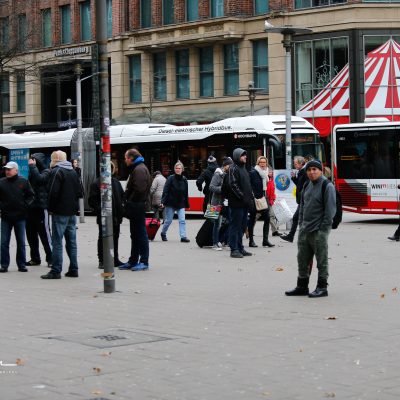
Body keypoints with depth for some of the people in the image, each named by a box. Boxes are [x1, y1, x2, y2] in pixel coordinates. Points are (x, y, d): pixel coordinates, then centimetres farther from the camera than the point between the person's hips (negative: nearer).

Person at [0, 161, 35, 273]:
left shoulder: (23, 182, 0)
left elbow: (31, 196, 6)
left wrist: (26, 205, -7)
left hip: (20, 217, 0)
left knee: (21, 242, 7)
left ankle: (22, 264, 14)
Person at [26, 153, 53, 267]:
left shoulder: (46, 172, -4)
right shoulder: (32, 172, 17)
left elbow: (39, 179, -23)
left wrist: (32, 166, -17)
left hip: (41, 207, -8)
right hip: (31, 207, 8)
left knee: (45, 233, -7)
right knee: (31, 234, 10)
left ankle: (50, 258, -2)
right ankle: (35, 258, 18)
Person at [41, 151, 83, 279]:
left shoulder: (56, 172, -11)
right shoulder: (73, 172, 13)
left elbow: (53, 192, -18)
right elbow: (79, 192, 14)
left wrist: (51, 208, -8)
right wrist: (74, 205, 15)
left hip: (60, 212, -8)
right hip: (72, 211, 8)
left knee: (57, 241, -5)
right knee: (71, 241, 11)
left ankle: (56, 271, -7)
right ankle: (73, 270, 13)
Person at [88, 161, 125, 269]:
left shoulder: (116, 182, 12)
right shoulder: (96, 184, -5)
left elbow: (122, 196, 19)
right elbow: (92, 200, -8)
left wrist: (120, 209, 5)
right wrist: (100, 209, -18)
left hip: (116, 216, 5)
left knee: (115, 238, 12)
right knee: (103, 238, 1)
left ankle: (115, 259, 21)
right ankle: (102, 261, 7)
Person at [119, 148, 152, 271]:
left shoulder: (139, 169, -15)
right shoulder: (136, 169, 18)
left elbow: (139, 189, -24)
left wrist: (130, 202, -16)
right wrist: (128, 203, 13)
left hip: (137, 207, -11)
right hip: (136, 208, 11)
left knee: (141, 234, -5)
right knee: (135, 235, 14)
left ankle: (144, 261, 0)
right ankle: (133, 261, 21)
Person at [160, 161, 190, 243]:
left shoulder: (184, 180, 4)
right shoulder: (171, 178, -8)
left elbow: (186, 193, 10)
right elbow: (165, 190, -13)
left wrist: (186, 204, 10)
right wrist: (163, 201, -21)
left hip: (181, 204, 3)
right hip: (171, 203, -3)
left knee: (182, 220, -6)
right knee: (168, 220, 6)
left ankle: (183, 236, -6)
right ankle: (163, 233, 28)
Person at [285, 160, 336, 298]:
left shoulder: (327, 186, -9)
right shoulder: (307, 186, 13)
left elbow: (330, 209, -13)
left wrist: (323, 228, -15)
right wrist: (301, 223, 11)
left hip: (319, 231, -8)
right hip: (304, 230, 8)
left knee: (321, 260, 1)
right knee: (303, 259, 11)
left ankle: (322, 288, 8)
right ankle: (302, 286, 21)